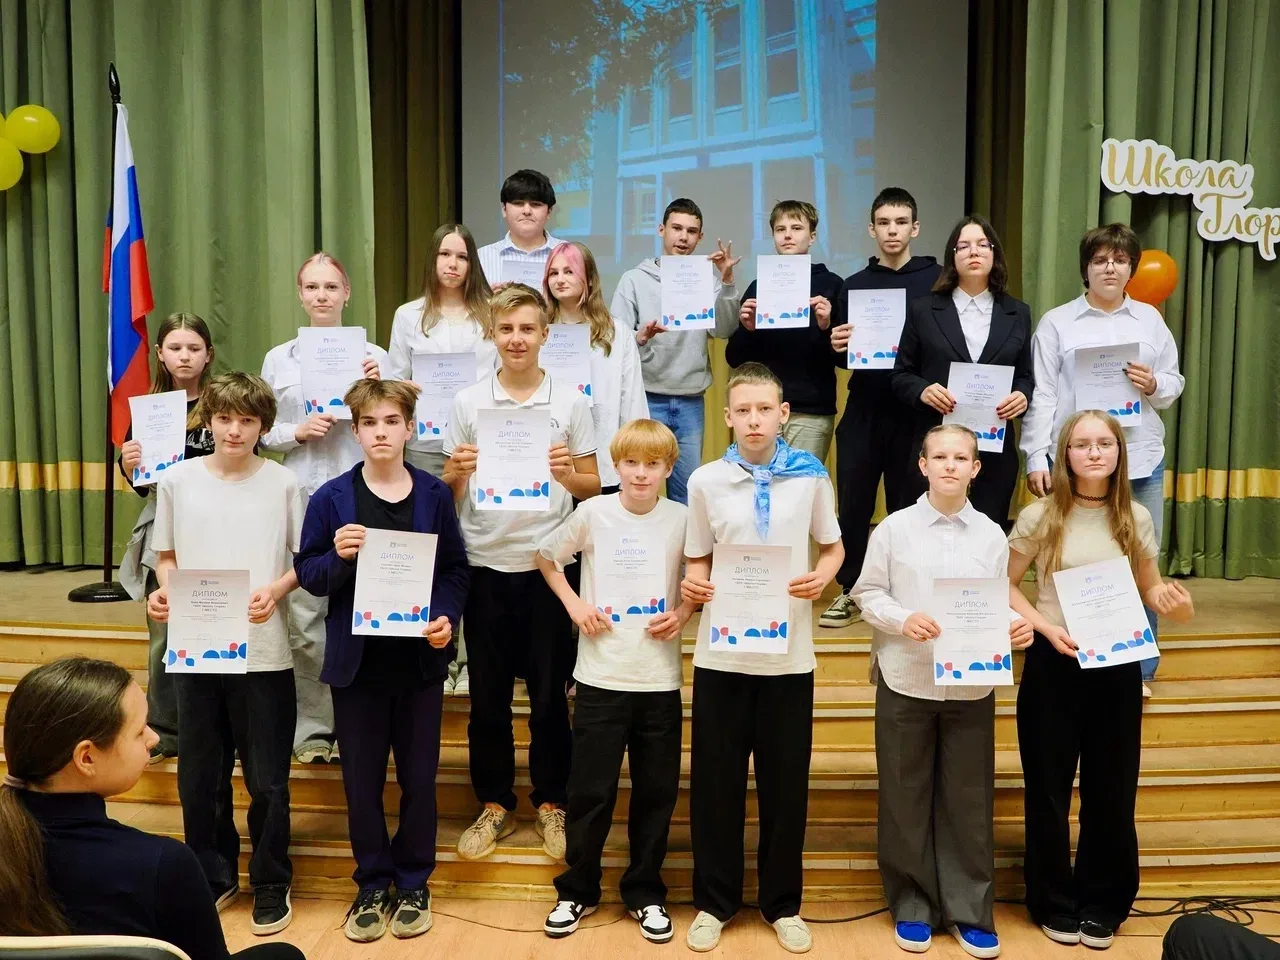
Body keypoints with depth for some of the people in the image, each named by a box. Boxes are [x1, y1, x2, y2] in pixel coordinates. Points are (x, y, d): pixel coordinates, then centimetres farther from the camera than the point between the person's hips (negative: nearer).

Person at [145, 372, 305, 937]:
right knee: (199, 773, 13)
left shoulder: (283, 483, -3)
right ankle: (212, 875, 33)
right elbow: (167, 555, 12)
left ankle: (271, 884, 22)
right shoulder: (177, 479, 3)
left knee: (267, 778, 5)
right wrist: (164, 591, -7)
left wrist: (275, 590, -15)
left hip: (263, 652, -2)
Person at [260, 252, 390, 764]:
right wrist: (298, 432, -8)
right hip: (302, 496, 1)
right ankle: (313, 726, 15)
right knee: (304, 615, 1)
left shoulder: (374, 356, 6)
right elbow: (263, 432, 10)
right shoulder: (279, 358, 10)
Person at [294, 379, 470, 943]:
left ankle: (413, 884, 27)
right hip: (356, 660, 0)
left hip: (420, 659, 0)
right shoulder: (332, 498, -2)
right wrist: (338, 557, -20)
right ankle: (372, 886, 27)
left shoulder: (434, 495, 0)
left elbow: (455, 570, 4)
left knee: (419, 777, 9)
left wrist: (446, 618, -13)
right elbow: (308, 575, 0)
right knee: (361, 780, 9)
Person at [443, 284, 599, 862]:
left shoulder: (570, 402, 2)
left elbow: (593, 484, 5)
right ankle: (495, 804, 24)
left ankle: (550, 803, 23)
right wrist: (457, 472, -13)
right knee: (488, 694, 9)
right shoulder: (467, 403, 5)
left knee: (550, 693, 7)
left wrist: (568, 474, -16)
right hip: (484, 564, 1)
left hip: (548, 562, -1)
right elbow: (446, 489, 8)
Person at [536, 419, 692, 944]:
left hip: (660, 679, 1)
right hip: (601, 677, -1)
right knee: (590, 792, 7)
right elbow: (546, 556, 10)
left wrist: (682, 614, -6)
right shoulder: (592, 513, -4)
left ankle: (645, 893, 28)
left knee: (656, 793, 10)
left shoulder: (682, 520, -1)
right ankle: (577, 891, 27)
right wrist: (574, 604, -2)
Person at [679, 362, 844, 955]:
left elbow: (832, 547, 10)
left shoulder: (811, 476, 0)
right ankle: (714, 901, 25)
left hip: (788, 654, 0)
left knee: (786, 781, 10)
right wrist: (692, 586, -14)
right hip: (721, 654, 0)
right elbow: (697, 560, 8)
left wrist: (822, 577, -11)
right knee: (716, 780, 7)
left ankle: (783, 904, 27)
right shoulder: (706, 481, 0)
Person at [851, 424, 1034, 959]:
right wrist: (904, 620, -18)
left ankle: (970, 912, 23)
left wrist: (1016, 629, -15)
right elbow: (868, 594, -1)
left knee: (969, 801, 9)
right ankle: (911, 906, 24)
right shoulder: (894, 529, -3)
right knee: (906, 799, 9)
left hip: (971, 686, 1)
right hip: (906, 683, -1)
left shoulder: (991, 535, 3)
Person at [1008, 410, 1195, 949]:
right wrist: (1046, 626, -17)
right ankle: (1056, 906, 26)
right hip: (1054, 666, -2)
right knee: (1048, 790, 7)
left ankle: (1103, 906, 29)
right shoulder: (1039, 517, -7)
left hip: (1118, 667, 2)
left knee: (1111, 792, 10)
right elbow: (1005, 585, -2)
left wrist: (1175, 603, -13)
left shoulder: (1136, 518, 1)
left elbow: (1151, 589, 10)